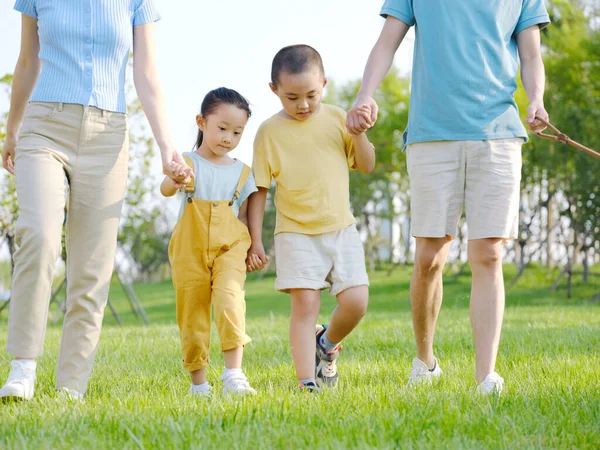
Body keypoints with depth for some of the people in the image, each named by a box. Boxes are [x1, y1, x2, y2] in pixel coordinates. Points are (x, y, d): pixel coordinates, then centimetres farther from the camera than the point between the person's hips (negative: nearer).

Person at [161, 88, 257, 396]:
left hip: (229, 247, 1)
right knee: (192, 314, 3)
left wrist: (251, 247, 4)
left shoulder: (242, 172, 12)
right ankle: (198, 382, 15)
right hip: (190, 250, 0)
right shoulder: (189, 163, 3)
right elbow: (165, 190, -17)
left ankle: (233, 374, -27)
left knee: (230, 299, -24)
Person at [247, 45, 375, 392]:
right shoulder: (270, 132, 0)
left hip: (340, 228, 2)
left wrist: (358, 132, -9)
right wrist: (255, 239, -2)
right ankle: (307, 382, -6)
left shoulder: (336, 118, 5)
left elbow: (366, 166, 8)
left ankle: (327, 344, 23)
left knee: (356, 301, -7)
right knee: (305, 303, -10)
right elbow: (259, 189, 2)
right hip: (296, 233, -2)